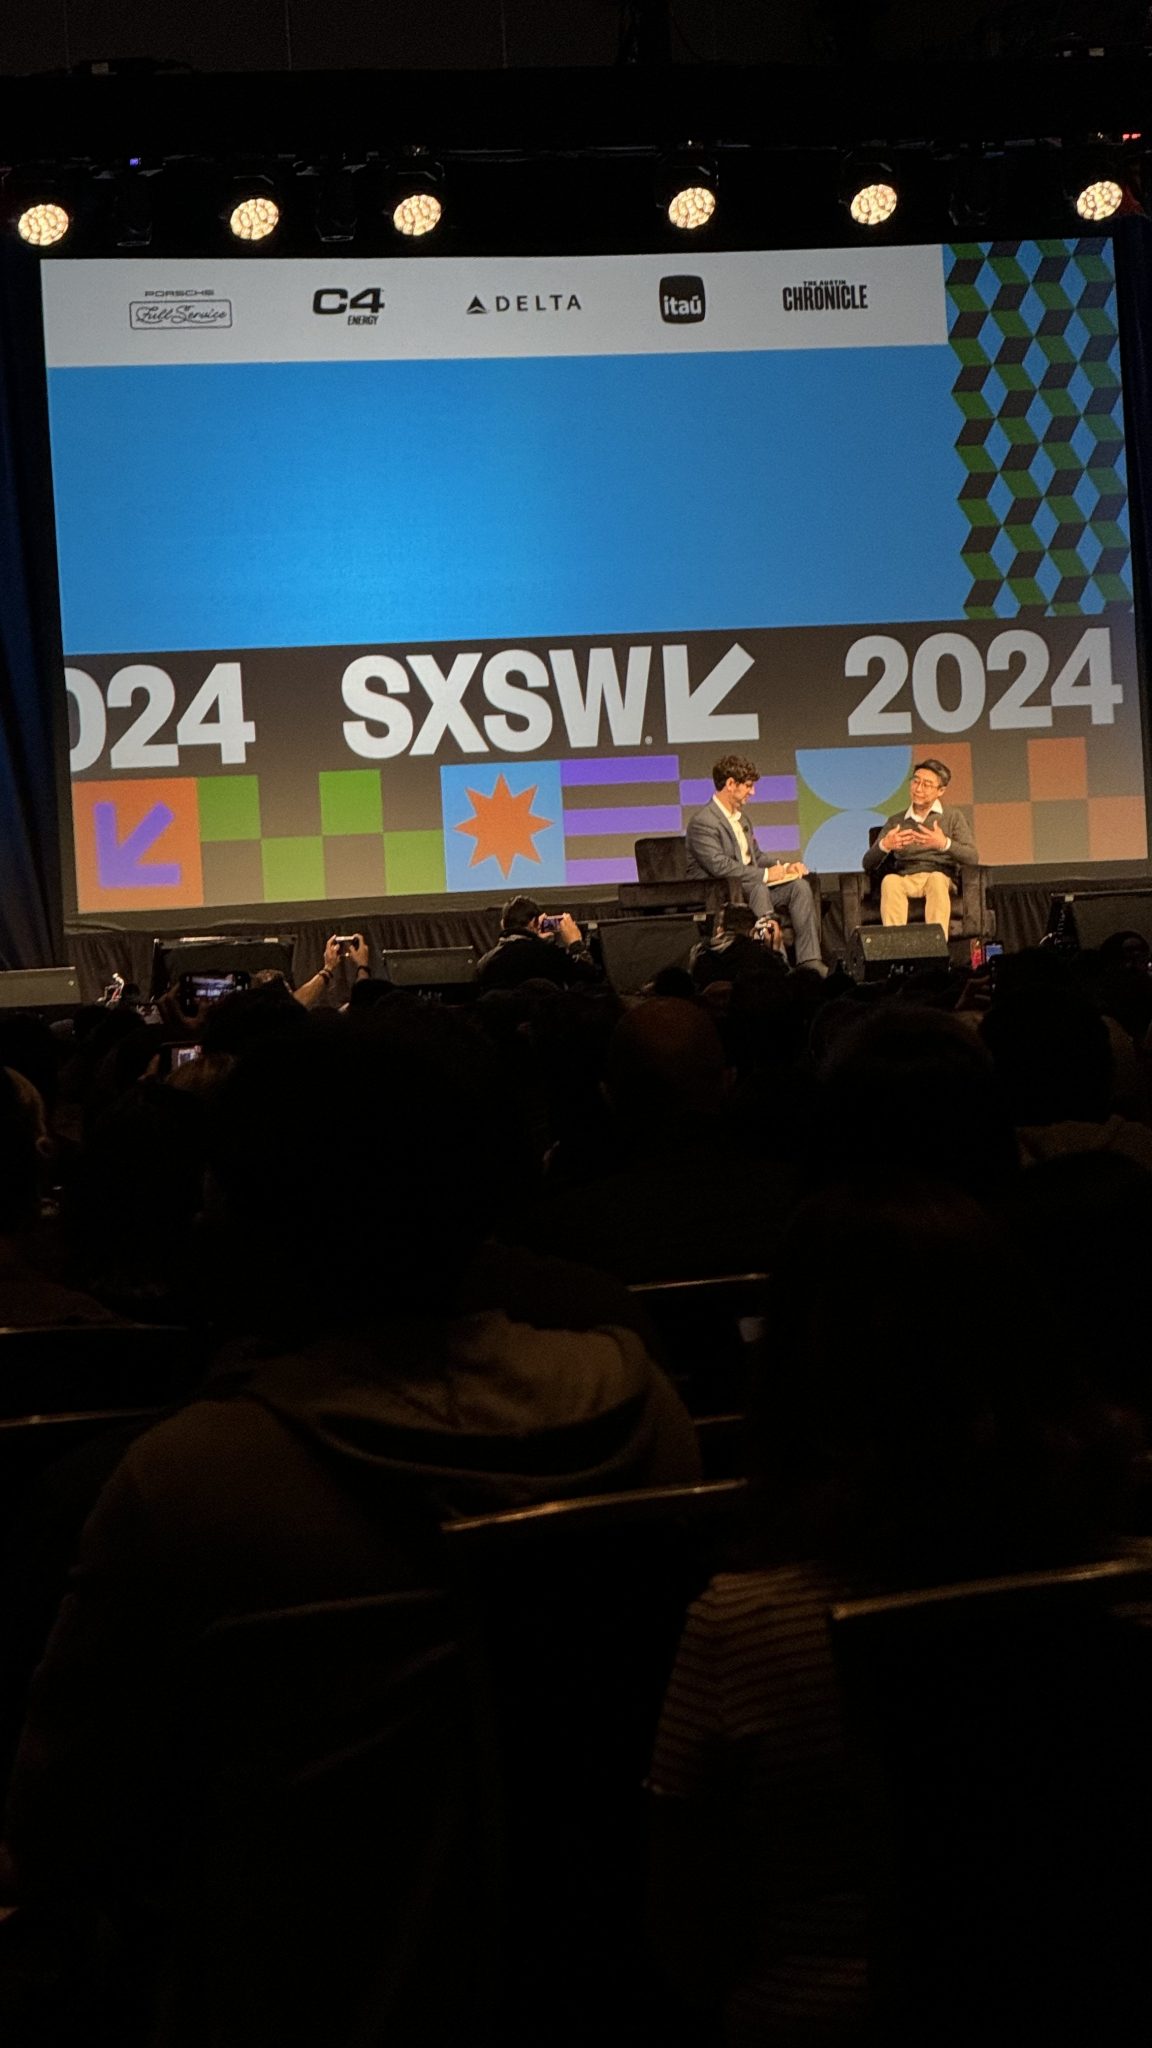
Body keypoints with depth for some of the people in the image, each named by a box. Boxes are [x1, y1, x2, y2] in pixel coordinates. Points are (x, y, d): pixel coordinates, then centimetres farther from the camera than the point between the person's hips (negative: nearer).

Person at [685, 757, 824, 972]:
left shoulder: (739, 818, 19)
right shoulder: (703, 822, -13)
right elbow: (720, 866, -23)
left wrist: (784, 866, 5)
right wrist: (765, 874, -19)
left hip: (752, 888, 9)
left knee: (799, 886, -12)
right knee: (758, 888, -36)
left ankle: (809, 961, -21)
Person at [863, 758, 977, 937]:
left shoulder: (953, 817, 13)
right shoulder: (895, 822, 20)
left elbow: (972, 858, -2)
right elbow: (868, 865, 12)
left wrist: (945, 844, -21)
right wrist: (884, 846, -10)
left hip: (941, 878, -1)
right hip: (904, 881, 2)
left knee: (936, 878, -37)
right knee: (890, 880, -34)